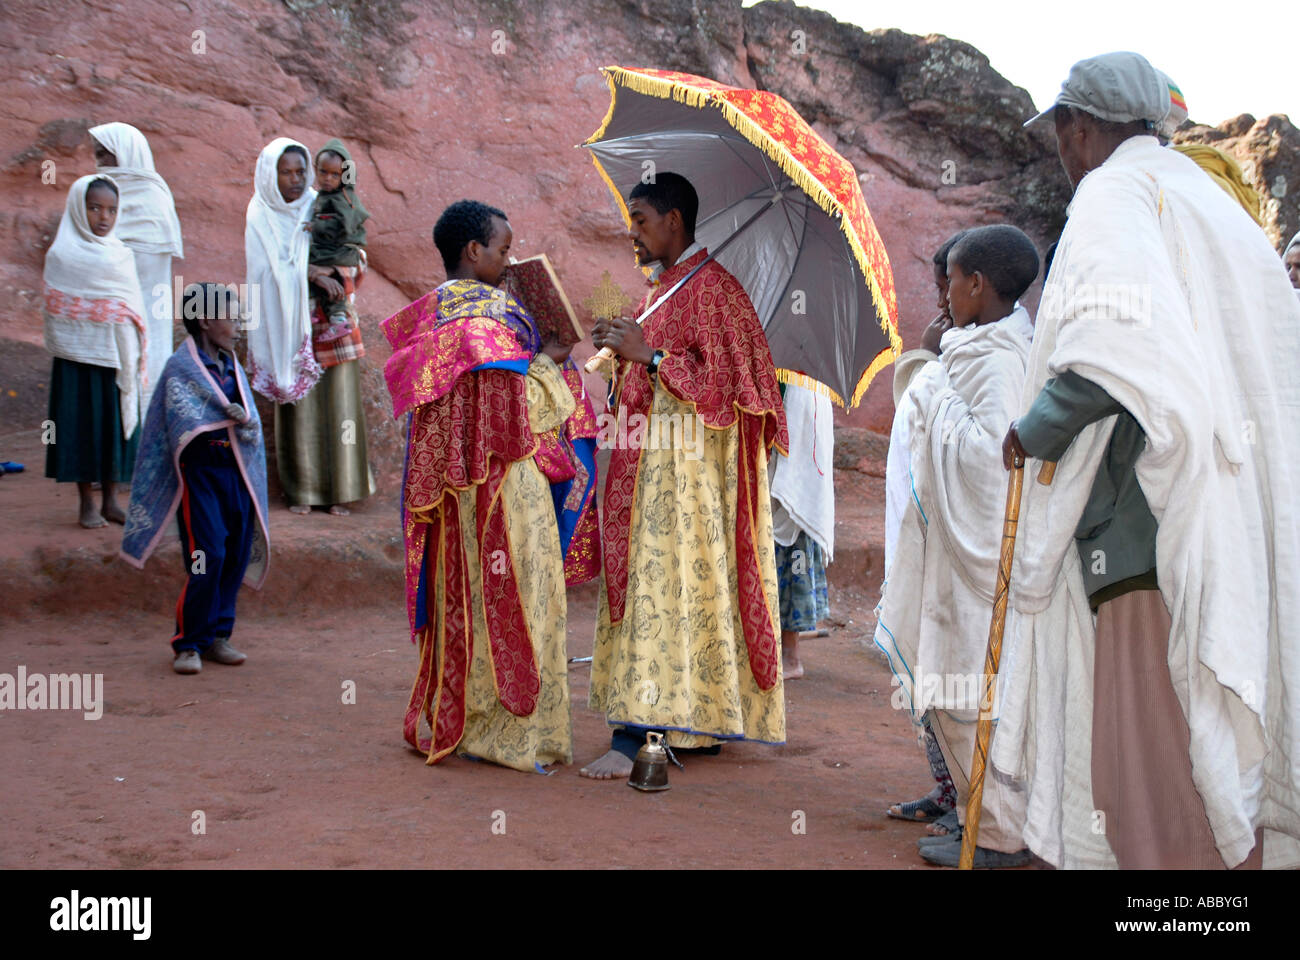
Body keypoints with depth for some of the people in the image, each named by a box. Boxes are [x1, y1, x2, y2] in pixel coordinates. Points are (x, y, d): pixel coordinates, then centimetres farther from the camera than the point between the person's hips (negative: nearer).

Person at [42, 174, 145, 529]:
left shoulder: (120, 254, 7)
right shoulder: (61, 256, -5)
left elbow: (133, 307, 10)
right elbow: (57, 312, -4)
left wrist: (135, 358, 6)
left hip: (117, 356, 4)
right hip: (78, 357, -4)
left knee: (116, 422, 6)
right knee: (81, 423, 2)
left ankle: (110, 500, 17)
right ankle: (87, 503, 12)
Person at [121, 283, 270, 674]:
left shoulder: (233, 368, 16)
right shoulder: (181, 367, -4)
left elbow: (254, 427, 8)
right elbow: (186, 426, -14)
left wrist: (244, 423, -12)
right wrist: (230, 418, -9)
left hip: (237, 470, 6)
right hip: (200, 469, -6)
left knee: (236, 555, 5)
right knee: (207, 555, -11)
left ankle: (217, 636, 16)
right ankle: (189, 643, -1)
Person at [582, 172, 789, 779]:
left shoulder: (710, 286, -12)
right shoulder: (666, 286, 18)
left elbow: (721, 379, -18)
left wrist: (647, 353, -18)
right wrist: (624, 349, 8)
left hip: (688, 466, -10)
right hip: (657, 461, 10)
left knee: (665, 584, -11)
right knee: (673, 584, 9)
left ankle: (634, 736, -11)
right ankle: (701, 722, 14)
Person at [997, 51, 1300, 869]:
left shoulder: (1112, 195, -6)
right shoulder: (1213, 202, 21)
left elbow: (1114, 346, -24)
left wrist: (1034, 433, -9)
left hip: (1152, 524, -9)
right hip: (1234, 525, 9)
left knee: (1160, 764, -7)